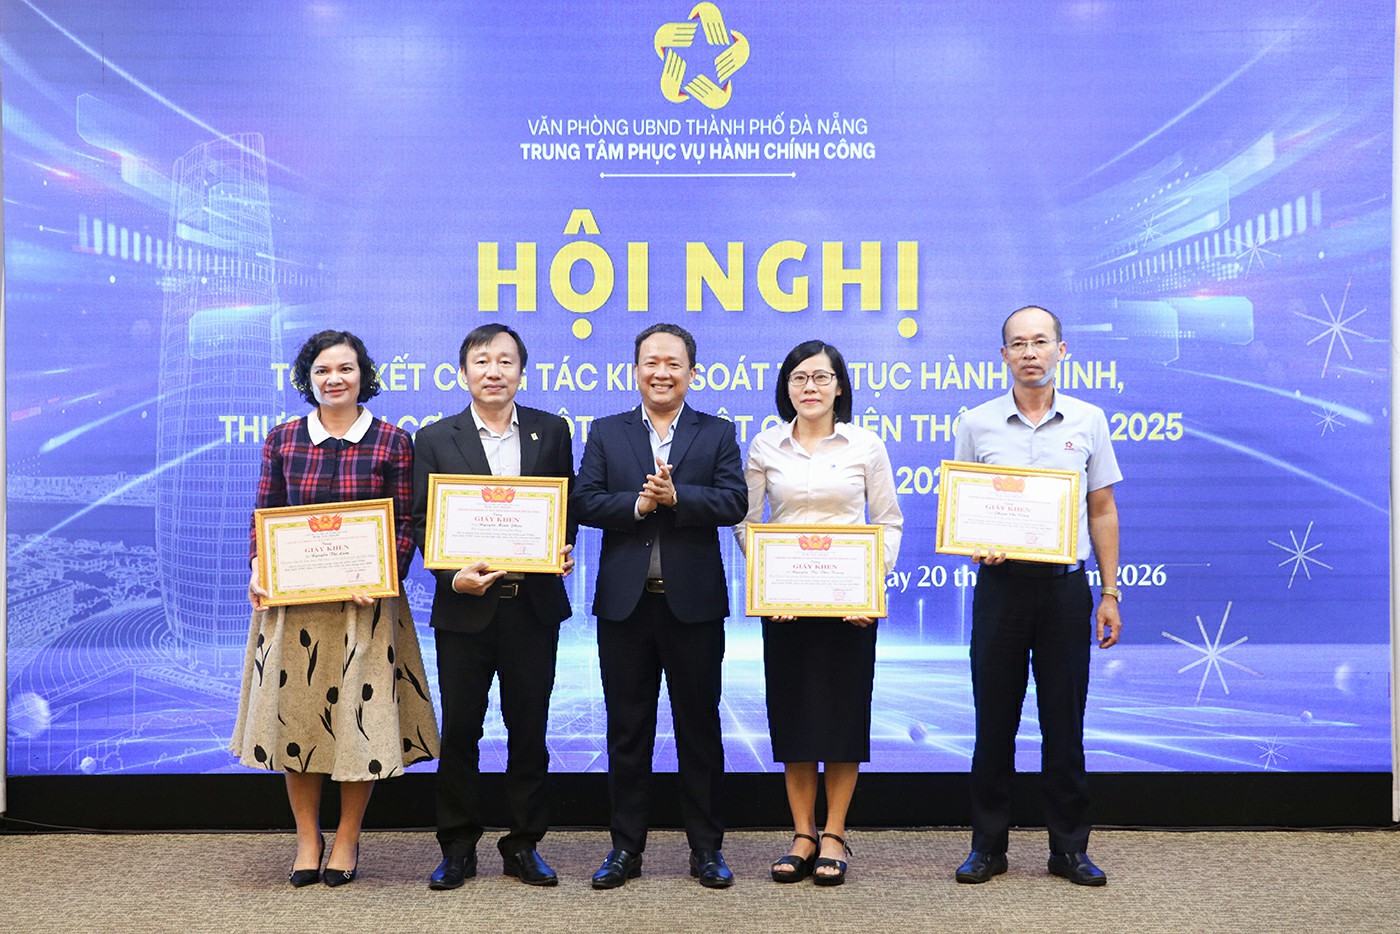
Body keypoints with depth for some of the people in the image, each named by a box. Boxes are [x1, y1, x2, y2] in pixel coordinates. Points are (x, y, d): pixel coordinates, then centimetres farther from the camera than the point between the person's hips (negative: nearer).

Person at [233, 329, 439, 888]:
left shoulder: (392, 442, -1)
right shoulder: (282, 439, 6)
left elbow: (405, 525, -2)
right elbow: (264, 515, 9)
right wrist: (259, 571, -6)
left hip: (364, 599, -2)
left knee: (359, 712, 3)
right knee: (294, 709, 6)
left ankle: (347, 839, 19)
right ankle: (307, 836, 21)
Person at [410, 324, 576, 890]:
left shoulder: (552, 431, 6)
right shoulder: (436, 439, 3)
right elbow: (422, 521, 0)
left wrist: (561, 552, -10)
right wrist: (453, 575, -15)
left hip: (534, 604, 1)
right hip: (464, 605, -1)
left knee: (528, 727, 9)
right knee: (459, 730, 7)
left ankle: (524, 845, 22)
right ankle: (458, 848, 21)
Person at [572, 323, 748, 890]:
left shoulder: (718, 434, 6)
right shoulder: (606, 433, 9)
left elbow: (734, 502, -8)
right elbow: (584, 502, -3)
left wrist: (676, 496, -20)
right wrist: (639, 503, -17)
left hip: (694, 603, -1)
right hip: (624, 603, 1)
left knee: (699, 727, 7)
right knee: (627, 730, 9)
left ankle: (706, 849, 19)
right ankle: (626, 848, 21)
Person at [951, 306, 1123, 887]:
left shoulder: (1087, 421, 5)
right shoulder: (976, 424, 4)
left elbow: (1102, 510, 8)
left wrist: (1110, 592, 4)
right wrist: (975, 547, -14)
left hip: (1066, 584, 0)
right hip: (1001, 583, 0)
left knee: (1065, 723, 5)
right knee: (994, 720, 5)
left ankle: (1069, 848, 18)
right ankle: (988, 846, 16)